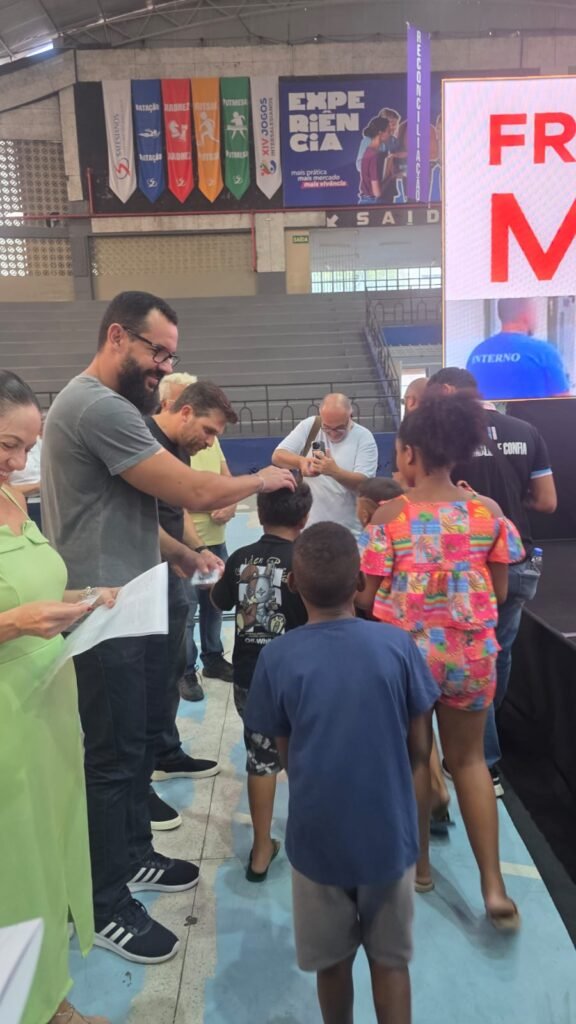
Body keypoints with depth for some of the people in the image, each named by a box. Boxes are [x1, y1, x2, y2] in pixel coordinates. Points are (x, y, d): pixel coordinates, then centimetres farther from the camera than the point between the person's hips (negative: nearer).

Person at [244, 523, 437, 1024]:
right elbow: (420, 750, -5)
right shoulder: (398, 645, -15)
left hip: (317, 835, 0)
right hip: (390, 833, 0)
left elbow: (286, 755, -3)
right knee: (391, 959, 22)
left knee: (332, 960, 23)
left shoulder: (277, 658, -15)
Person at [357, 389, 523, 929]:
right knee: (468, 759, 19)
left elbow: (367, 596, -12)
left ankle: (419, 863, 36)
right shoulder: (488, 511, -5)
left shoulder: (391, 515, -13)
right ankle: (493, 885, 19)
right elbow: (500, 592, 1)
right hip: (472, 652, 2)